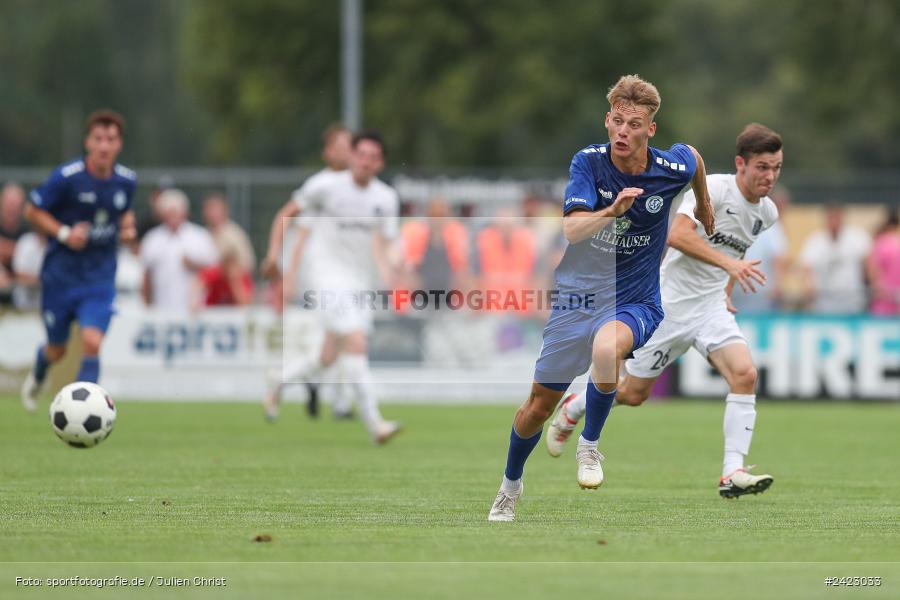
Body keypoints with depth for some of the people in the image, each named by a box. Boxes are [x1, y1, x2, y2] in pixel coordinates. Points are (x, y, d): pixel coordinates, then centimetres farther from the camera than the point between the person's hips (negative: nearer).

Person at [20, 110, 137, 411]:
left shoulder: (126, 180, -2)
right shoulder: (66, 177, -15)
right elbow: (32, 211, -6)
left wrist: (127, 227, -2)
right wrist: (64, 233, -18)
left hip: (100, 276, 2)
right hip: (61, 274, -2)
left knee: (92, 342, -18)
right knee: (57, 349, 13)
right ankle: (37, 376, 50)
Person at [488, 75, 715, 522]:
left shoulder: (671, 168, -12)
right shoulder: (588, 162, -14)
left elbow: (694, 155, 15)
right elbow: (571, 229, -27)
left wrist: (704, 204, 29)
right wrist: (612, 210, -45)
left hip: (634, 302, -2)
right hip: (576, 296, 2)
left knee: (607, 346, -38)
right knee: (540, 402, 10)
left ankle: (589, 445, -15)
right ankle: (511, 483, 38)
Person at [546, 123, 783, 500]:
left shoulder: (767, 212, 4)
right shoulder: (713, 188, -19)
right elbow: (677, 235, -34)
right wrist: (728, 262, -41)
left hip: (711, 307, 5)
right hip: (670, 304, -5)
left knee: (744, 374, -21)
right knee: (633, 393, 8)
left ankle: (732, 474, -23)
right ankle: (572, 409, 40)